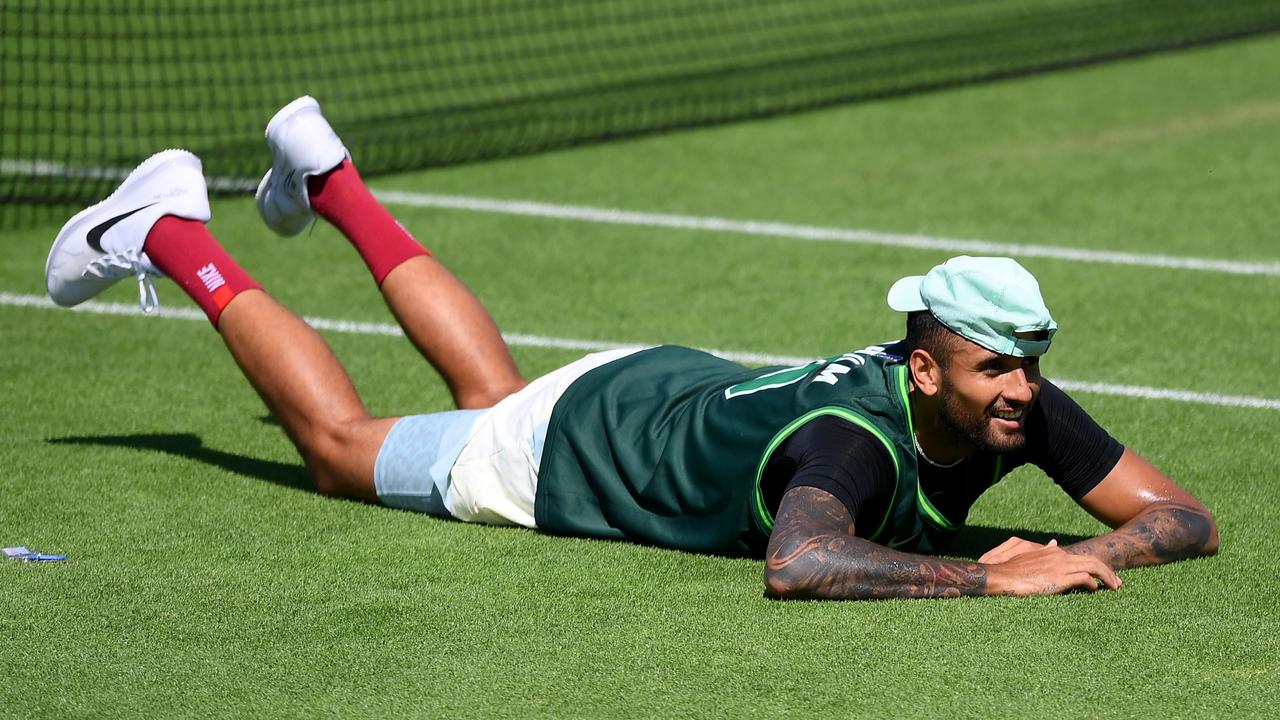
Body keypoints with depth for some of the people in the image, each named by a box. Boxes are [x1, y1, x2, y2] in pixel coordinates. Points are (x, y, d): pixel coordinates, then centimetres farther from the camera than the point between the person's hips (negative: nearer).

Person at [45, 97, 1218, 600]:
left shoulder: (1022, 408, -26)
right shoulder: (858, 435, -45)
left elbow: (1185, 518, -21)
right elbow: (796, 564, -64)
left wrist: (1099, 550, -43)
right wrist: (992, 578, -62)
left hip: (691, 392, 7)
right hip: (575, 448, -7)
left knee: (498, 399, 37)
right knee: (338, 442, 17)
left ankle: (328, 177, 55)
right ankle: (175, 234, 34)